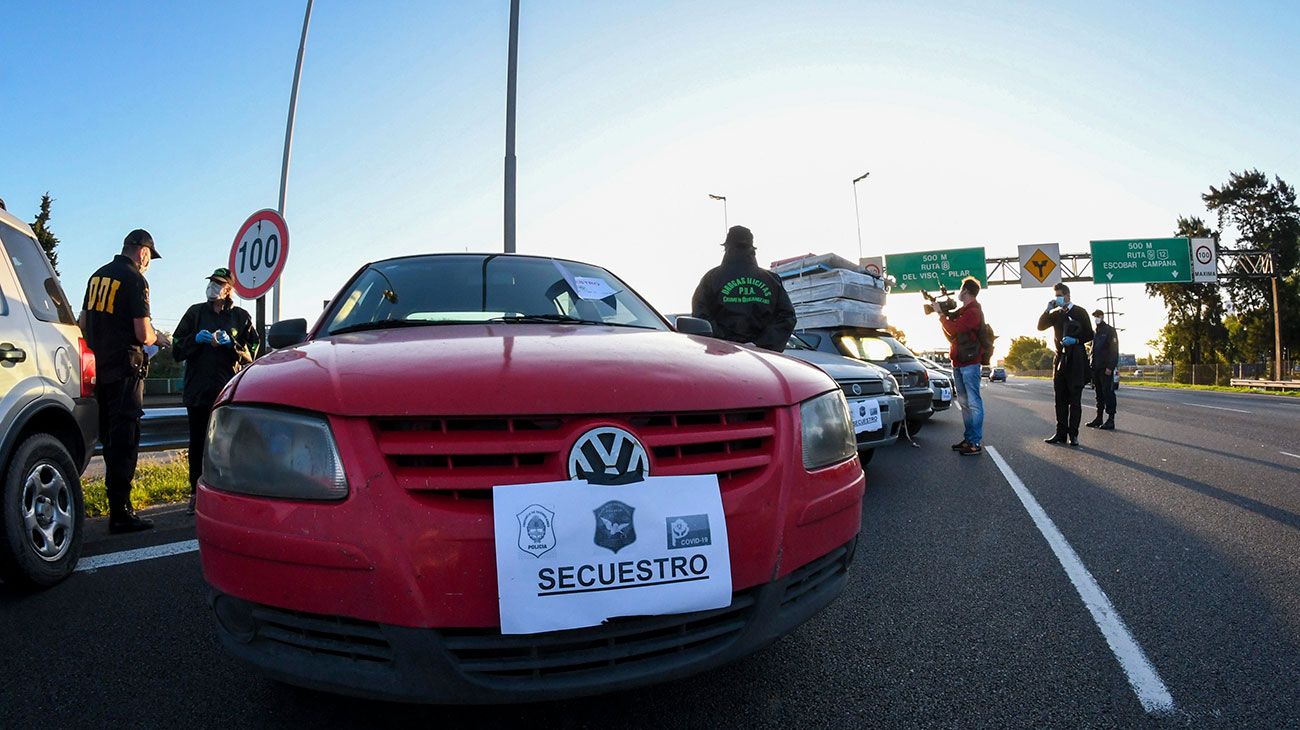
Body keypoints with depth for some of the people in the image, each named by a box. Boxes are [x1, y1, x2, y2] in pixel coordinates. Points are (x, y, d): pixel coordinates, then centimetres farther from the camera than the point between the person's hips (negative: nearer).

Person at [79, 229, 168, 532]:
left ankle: (118, 502, 25)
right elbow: (143, 335, -17)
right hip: (124, 370, -8)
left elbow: (83, 323, 20)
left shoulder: (98, 276, 13)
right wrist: (157, 338, 4)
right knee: (124, 438, -6)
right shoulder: (135, 280, -12)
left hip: (99, 368, 8)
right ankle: (120, 513, -4)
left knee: (109, 437, 15)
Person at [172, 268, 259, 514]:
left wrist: (231, 343, -11)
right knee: (197, 443, 4)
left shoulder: (240, 317, 9)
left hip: (229, 391, -2)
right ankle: (196, 493, 11)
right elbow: (177, 349, 11)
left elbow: (252, 352, 5)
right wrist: (196, 339, -7)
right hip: (198, 390, 2)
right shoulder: (196, 312, 13)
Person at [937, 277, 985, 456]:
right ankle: (968, 439, 17)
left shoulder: (973, 311, -12)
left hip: (969, 362, -10)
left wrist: (941, 315, -7)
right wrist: (943, 314, 9)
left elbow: (953, 329, -23)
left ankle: (976, 443, -9)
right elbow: (950, 334, 20)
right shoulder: (962, 311, 19)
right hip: (958, 362, 10)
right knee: (964, 402, 12)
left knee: (973, 402, -9)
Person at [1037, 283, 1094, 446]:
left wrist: (1075, 340, -17)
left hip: (1076, 360, -5)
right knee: (1060, 400, 4)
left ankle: (1073, 434, -3)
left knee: (1074, 399, -5)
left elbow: (1089, 335, -1)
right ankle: (1061, 433, 6)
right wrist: (1048, 310, -4)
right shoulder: (1056, 314, 14)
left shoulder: (1080, 312, 1)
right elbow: (1040, 327, 4)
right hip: (1060, 359, 5)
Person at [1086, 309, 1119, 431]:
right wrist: (1091, 366, 13)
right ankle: (1098, 418, 13)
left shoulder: (1110, 330, -2)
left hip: (1106, 369, -7)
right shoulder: (1095, 333, 20)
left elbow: (1114, 350, -9)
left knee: (1108, 393, -7)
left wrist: (1110, 367, -17)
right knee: (1099, 394, 10)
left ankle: (1111, 420, -7)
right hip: (1096, 369, 7)